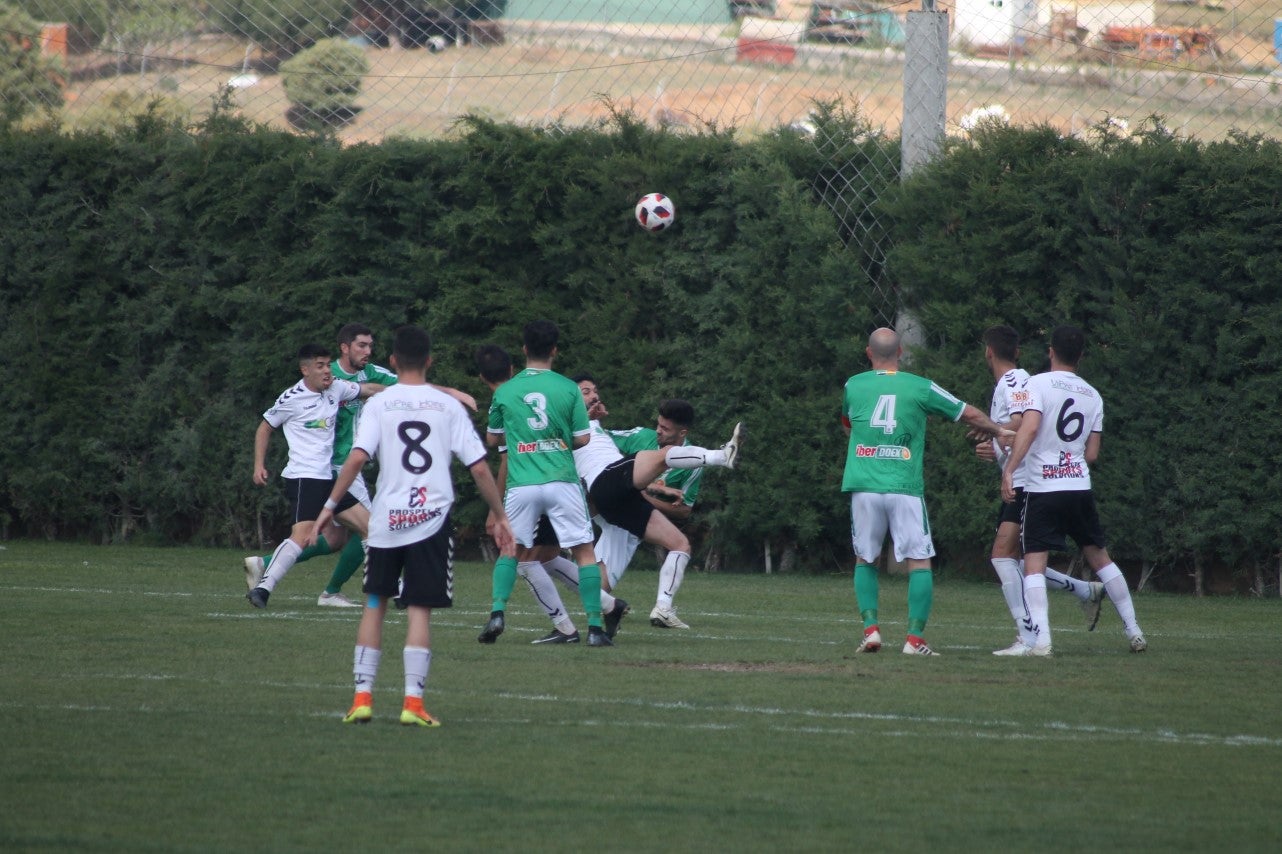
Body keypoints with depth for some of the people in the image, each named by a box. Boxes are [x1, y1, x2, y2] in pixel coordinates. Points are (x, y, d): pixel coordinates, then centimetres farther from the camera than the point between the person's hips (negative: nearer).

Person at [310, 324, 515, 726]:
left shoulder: (379, 404, 1)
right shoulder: (449, 406, 5)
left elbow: (357, 457, -11)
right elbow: (479, 467, 2)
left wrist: (330, 507, -3)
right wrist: (500, 516, 11)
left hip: (386, 520, 0)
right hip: (432, 519, 0)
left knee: (375, 603, 12)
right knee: (419, 610, 0)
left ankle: (362, 697, 8)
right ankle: (413, 702, -7)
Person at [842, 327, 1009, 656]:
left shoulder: (853, 386, 6)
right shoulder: (920, 388, 2)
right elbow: (970, 415, 11)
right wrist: (1001, 433, 29)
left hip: (863, 485, 2)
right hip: (905, 489, -2)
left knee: (865, 560, 16)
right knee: (919, 563, 3)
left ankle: (870, 627, 2)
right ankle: (915, 637, -6)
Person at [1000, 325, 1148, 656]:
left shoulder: (1038, 384, -5)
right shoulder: (1093, 396, 11)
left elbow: (1028, 429, -21)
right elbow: (1092, 454, 12)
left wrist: (1009, 470, -20)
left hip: (1042, 489, -5)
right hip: (1080, 487, 5)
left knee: (1034, 564, -4)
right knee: (1099, 557, 18)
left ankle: (1041, 640, -19)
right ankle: (1134, 631, 22)